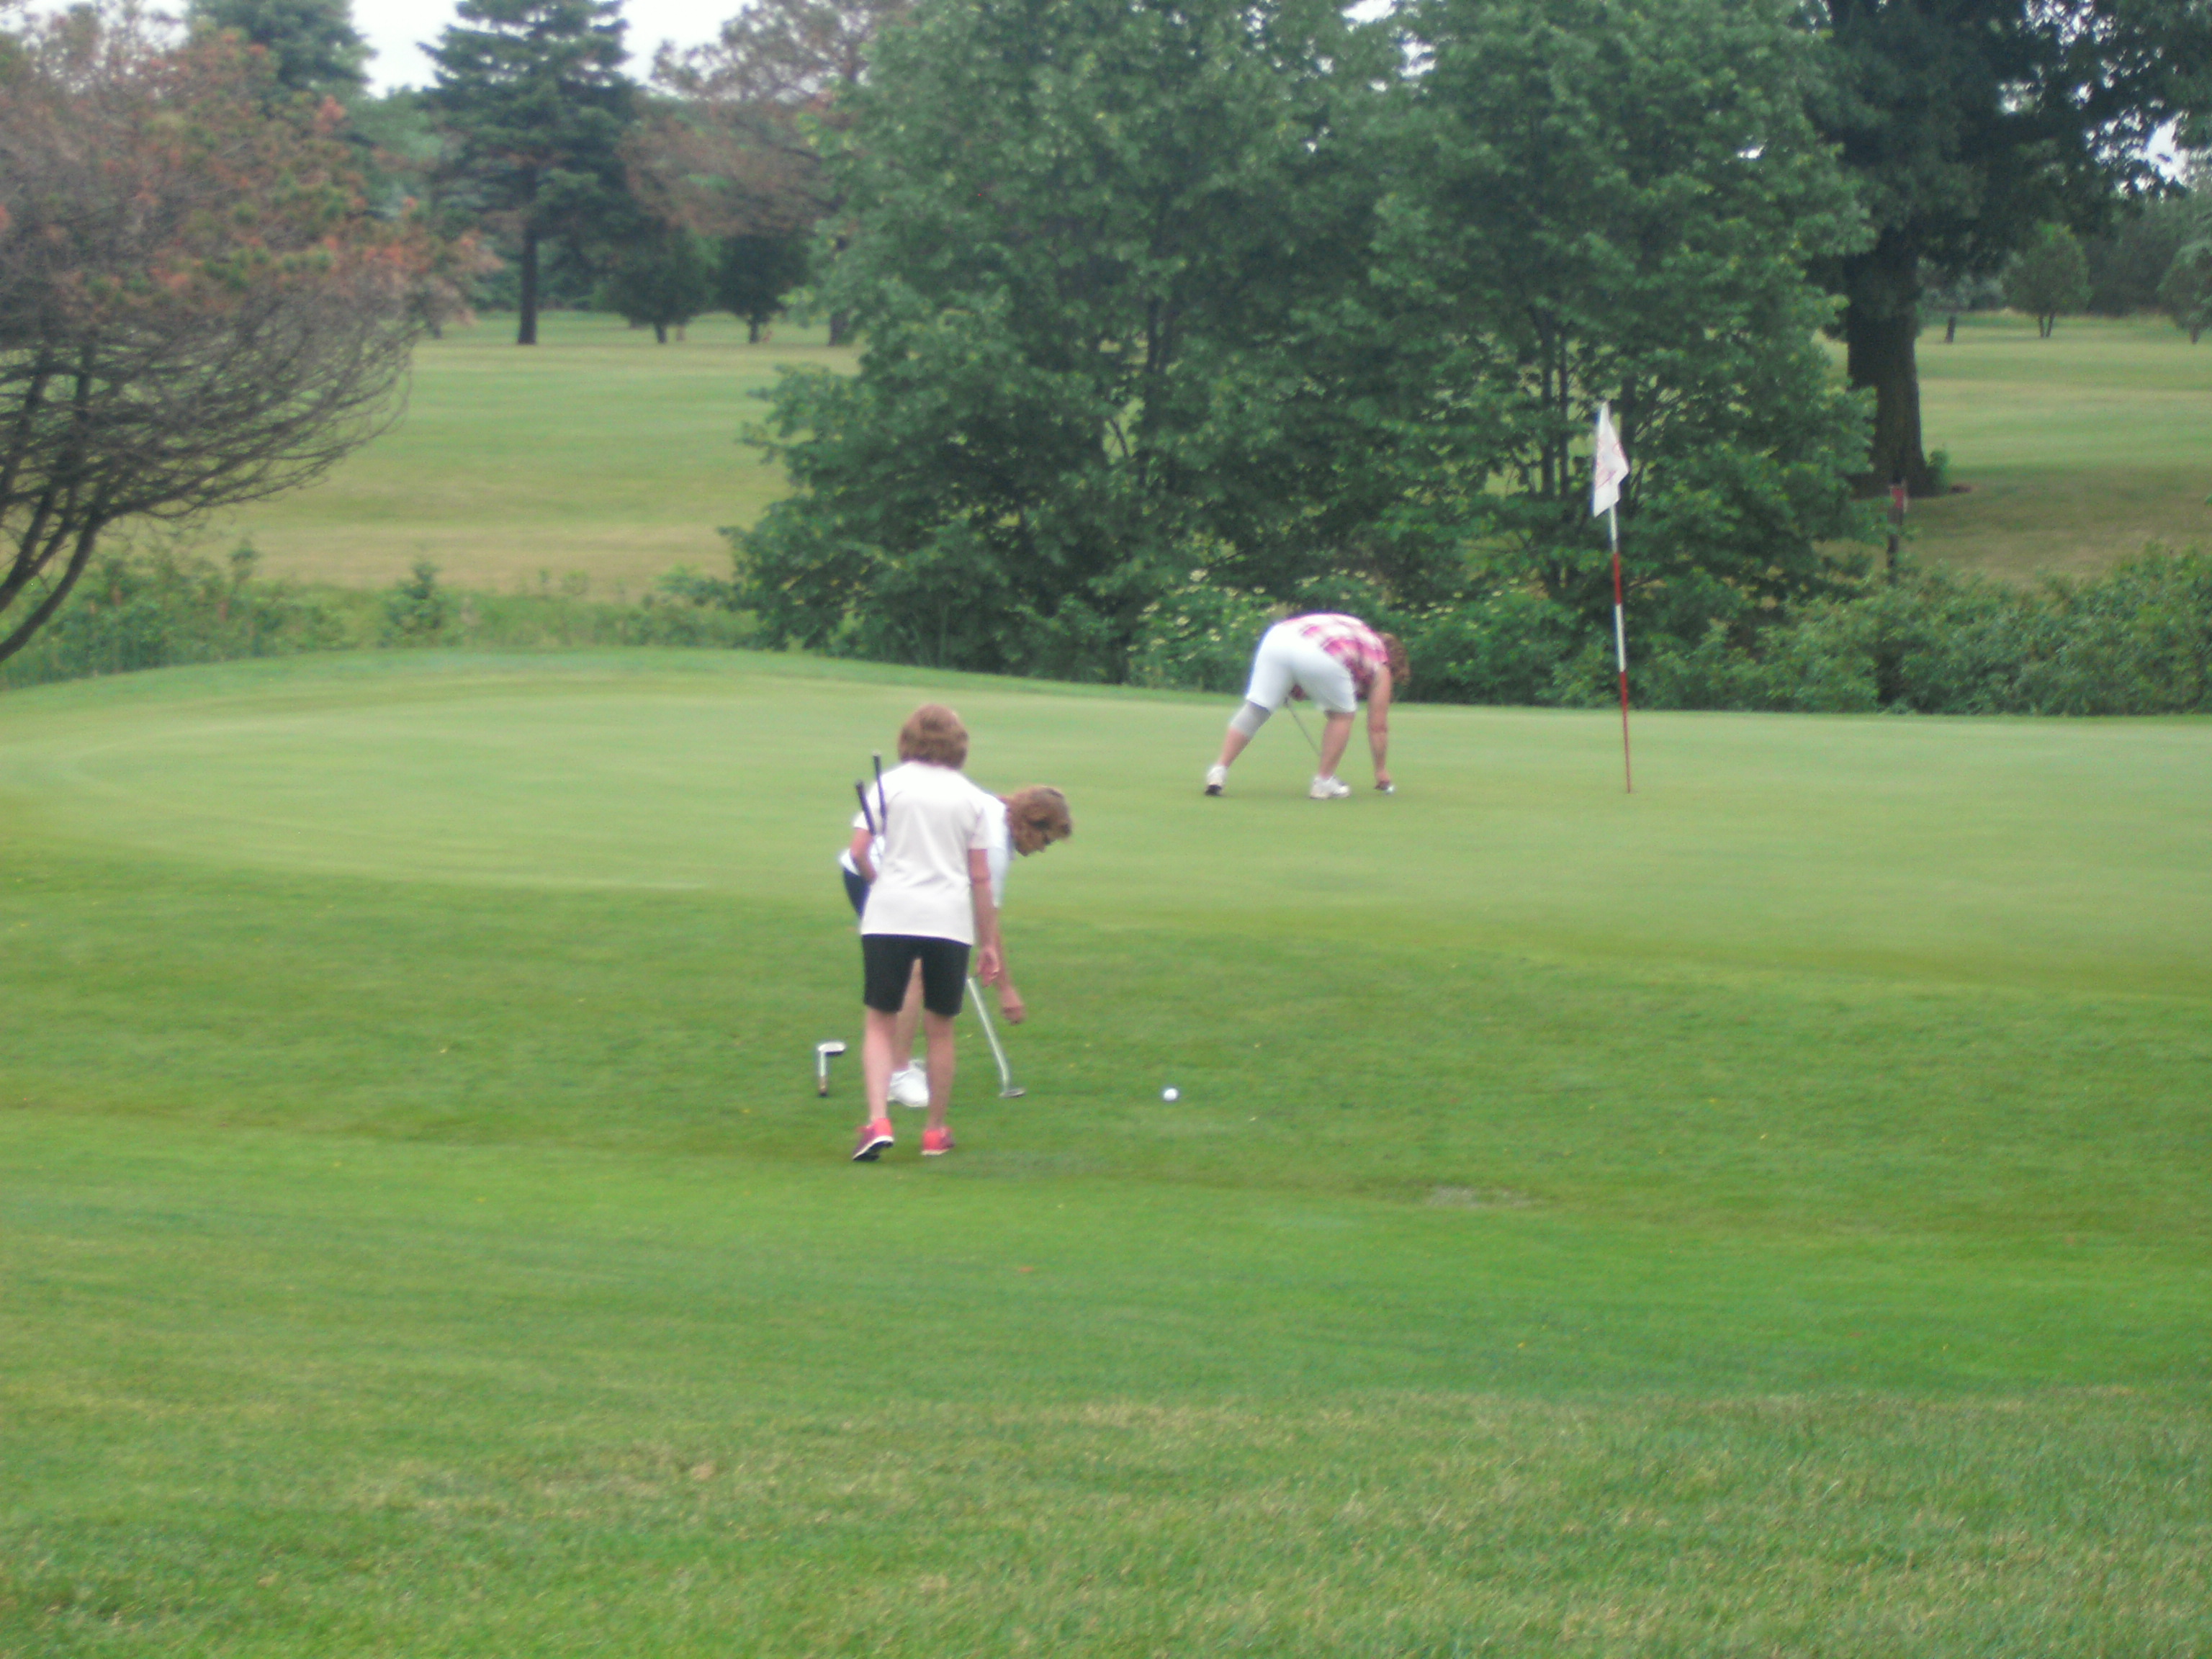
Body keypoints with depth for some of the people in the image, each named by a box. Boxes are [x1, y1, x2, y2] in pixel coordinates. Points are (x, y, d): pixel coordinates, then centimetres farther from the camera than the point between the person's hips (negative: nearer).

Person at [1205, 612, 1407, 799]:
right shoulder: (1381, 666, 24)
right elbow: (1378, 726, 27)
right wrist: (1382, 771, 37)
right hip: (1319, 655, -5)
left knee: (1255, 710, 14)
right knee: (1341, 715, 19)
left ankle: (1220, 770, 8)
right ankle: (1324, 782, 19)